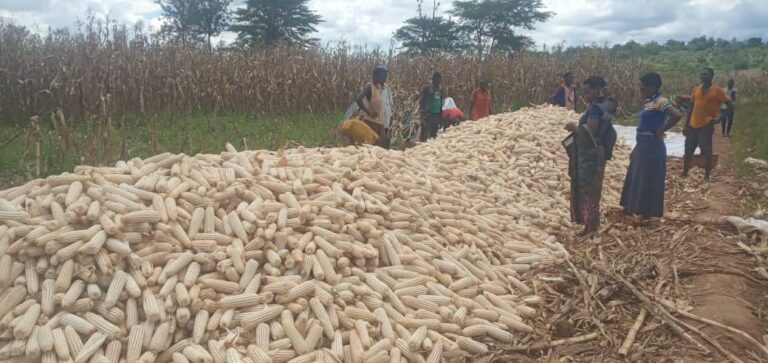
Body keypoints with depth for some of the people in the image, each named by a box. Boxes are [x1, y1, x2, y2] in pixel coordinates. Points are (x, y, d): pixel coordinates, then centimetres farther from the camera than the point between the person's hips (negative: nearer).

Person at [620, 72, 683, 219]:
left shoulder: (660, 101, -18)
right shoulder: (649, 102, 10)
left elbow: (677, 115, -35)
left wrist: (660, 131, -22)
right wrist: (636, 149, 19)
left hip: (652, 146, -10)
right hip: (643, 145, 10)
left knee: (649, 180, 1)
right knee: (636, 178, 18)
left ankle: (647, 213, 13)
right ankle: (632, 208, 31)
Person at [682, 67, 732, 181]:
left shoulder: (717, 90, -6)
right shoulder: (696, 90, 9)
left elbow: (729, 105, -2)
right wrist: (686, 125, 11)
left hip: (706, 126, -5)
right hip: (692, 126, 5)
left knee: (706, 152, -2)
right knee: (688, 152, 9)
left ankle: (706, 177, 8)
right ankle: (684, 175, 20)